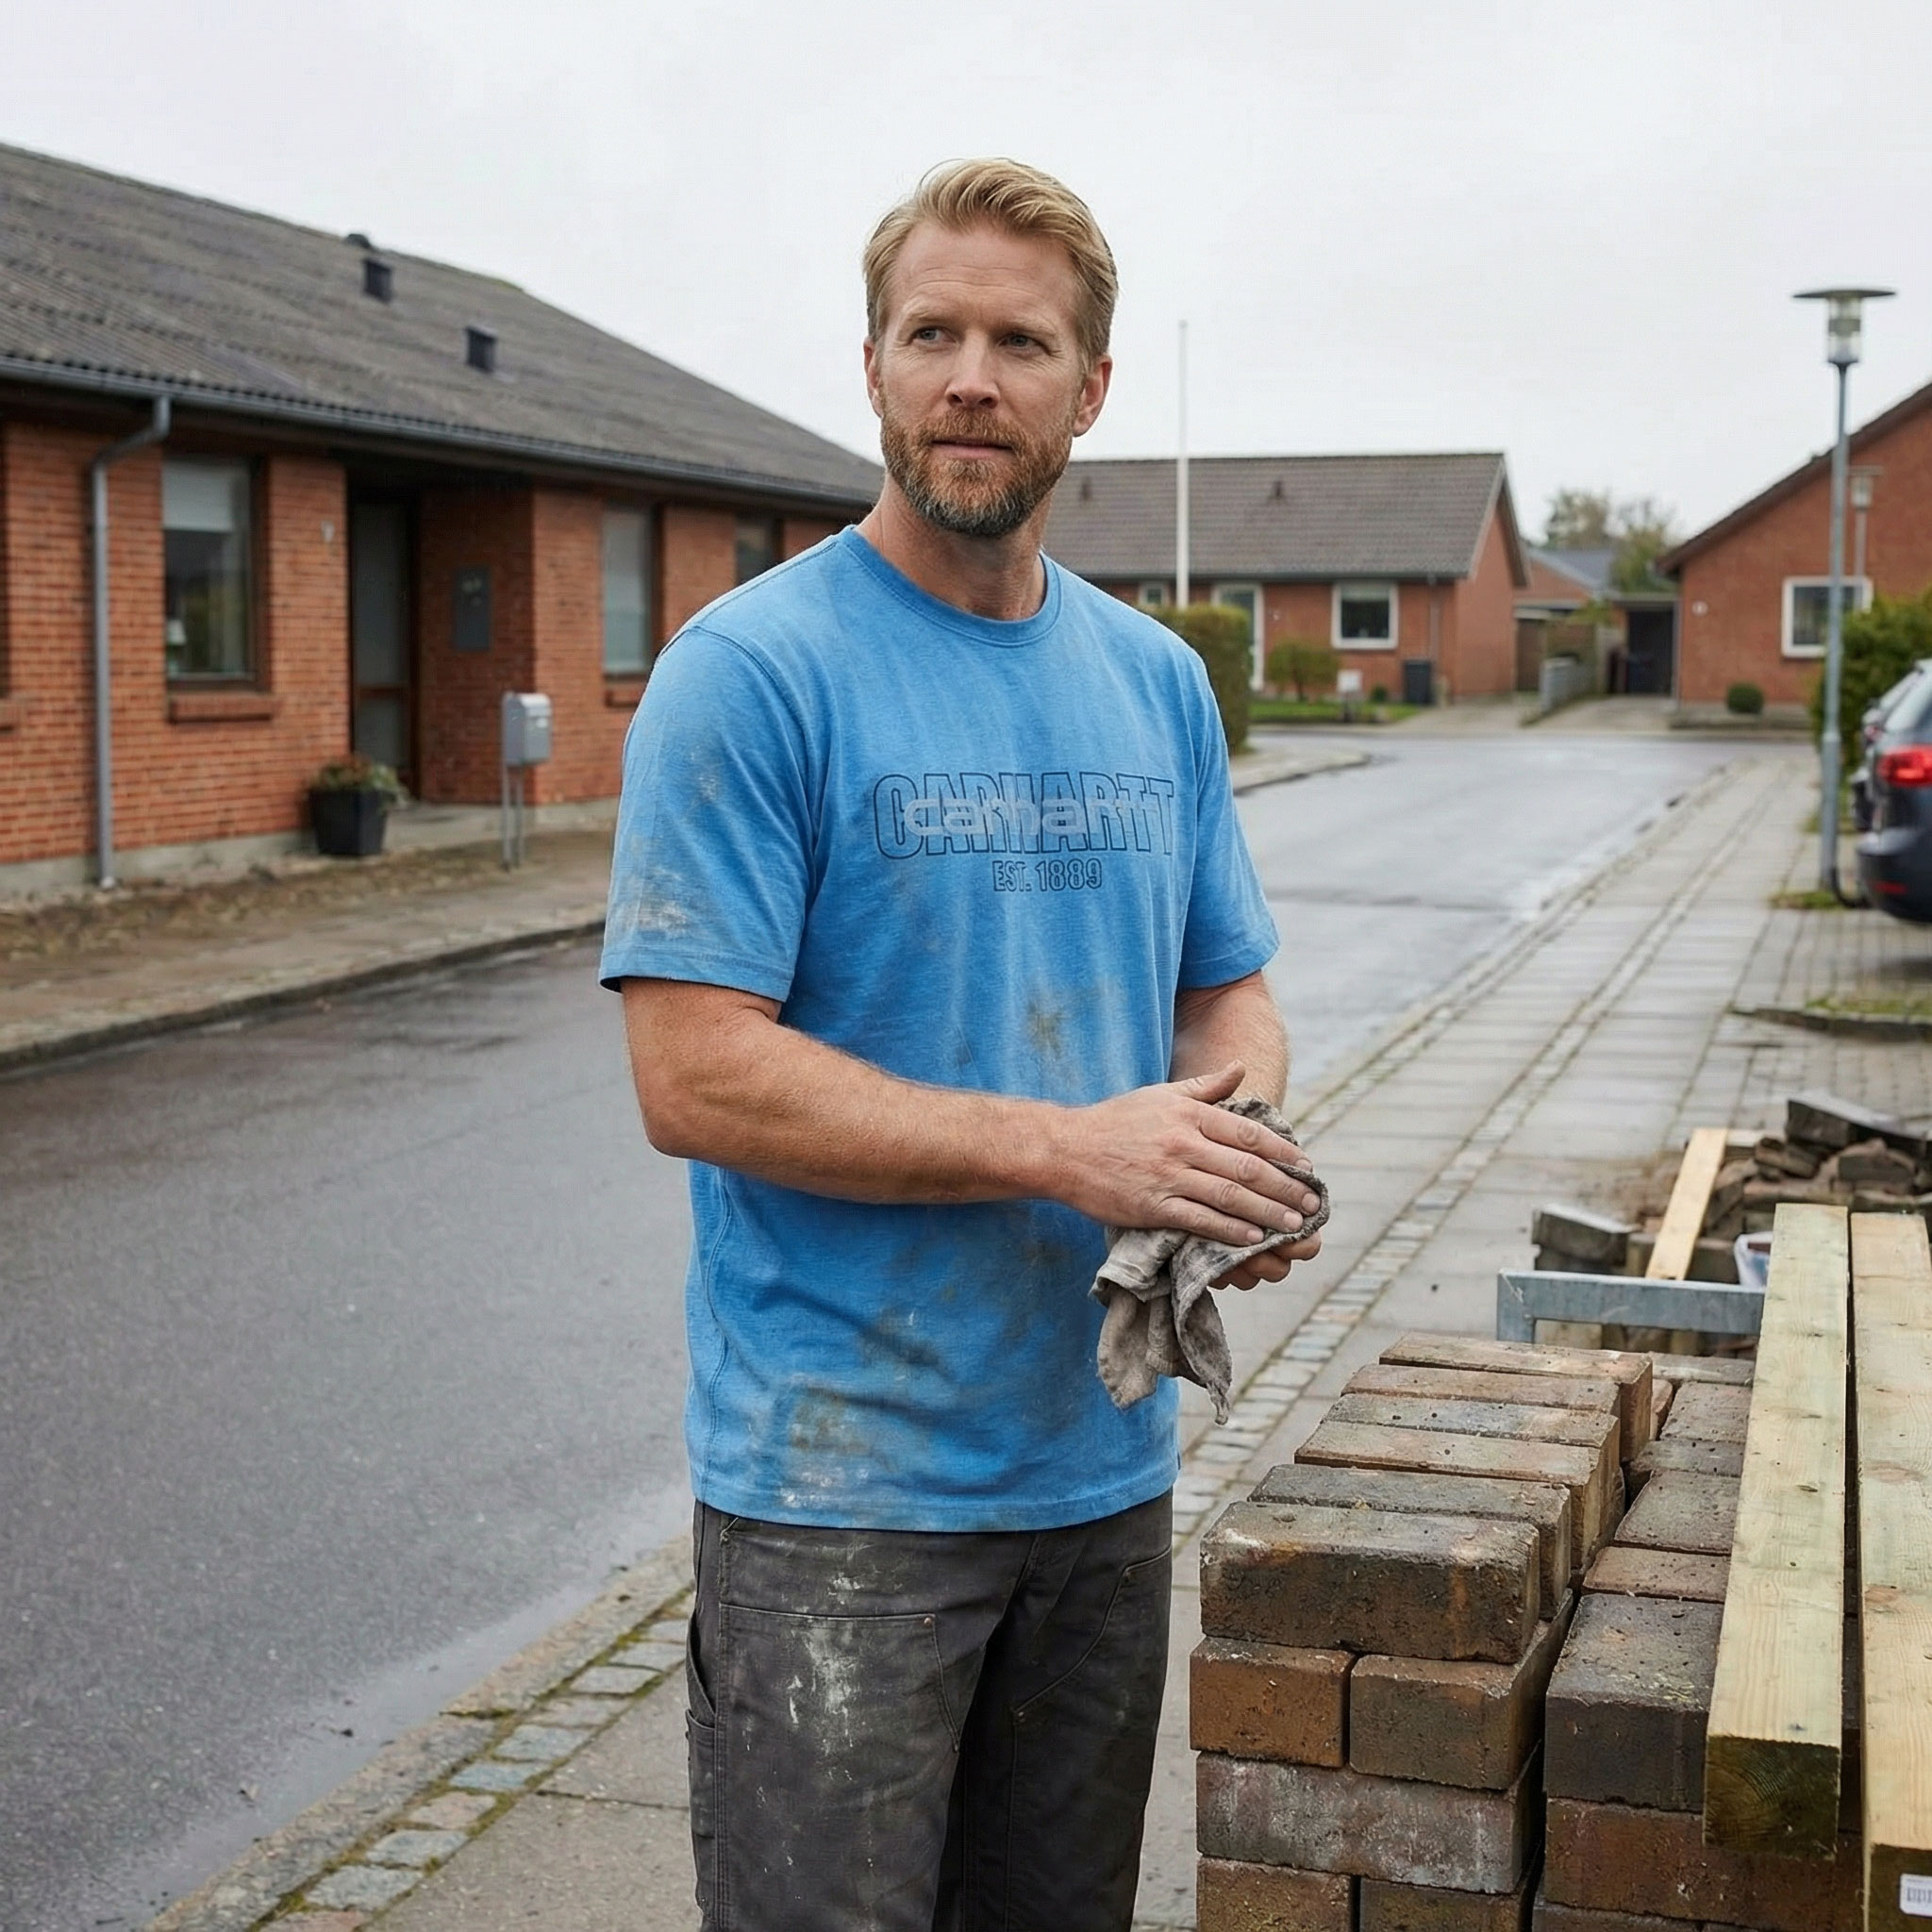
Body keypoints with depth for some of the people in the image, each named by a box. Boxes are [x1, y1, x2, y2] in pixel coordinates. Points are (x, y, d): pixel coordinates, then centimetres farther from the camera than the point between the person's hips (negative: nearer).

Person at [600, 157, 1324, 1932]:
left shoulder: (1155, 680, 8)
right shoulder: (752, 671, -12)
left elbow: (1225, 989, 16)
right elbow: (695, 1075, -18)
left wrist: (1244, 1139, -7)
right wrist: (1070, 1146, -22)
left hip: (1105, 1457, 6)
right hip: (838, 1479, -6)